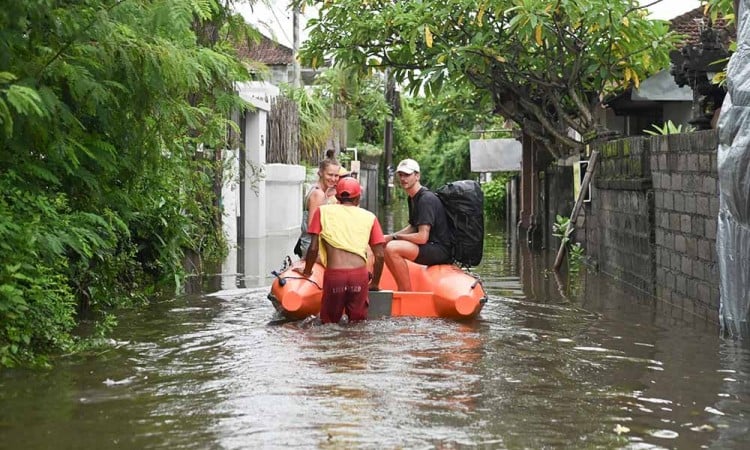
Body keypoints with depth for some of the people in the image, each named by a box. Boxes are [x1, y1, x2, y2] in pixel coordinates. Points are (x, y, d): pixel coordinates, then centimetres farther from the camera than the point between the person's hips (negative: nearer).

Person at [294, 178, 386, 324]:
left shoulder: (323, 211, 14)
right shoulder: (369, 217, 16)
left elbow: (314, 248, 9)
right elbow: (379, 256, 12)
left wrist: (306, 272, 24)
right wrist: (375, 283, 25)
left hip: (334, 274, -1)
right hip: (360, 275, 1)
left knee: (329, 322, 10)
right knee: (357, 322, 10)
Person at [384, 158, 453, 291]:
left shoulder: (426, 199, -19)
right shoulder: (413, 198, 14)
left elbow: (422, 237, -25)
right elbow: (413, 227, 23)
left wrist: (395, 237, -11)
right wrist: (390, 237, 6)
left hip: (441, 249, -11)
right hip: (430, 248, 11)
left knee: (392, 248, -30)